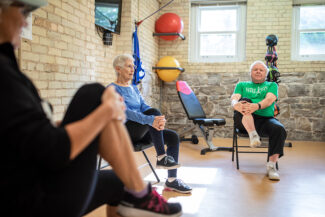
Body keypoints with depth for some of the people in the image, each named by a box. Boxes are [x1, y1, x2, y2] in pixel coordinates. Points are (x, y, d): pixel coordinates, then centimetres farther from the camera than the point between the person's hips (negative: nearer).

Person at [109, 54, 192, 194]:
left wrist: (159, 120, -19)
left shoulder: (134, 88, 18)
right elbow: (125, 111, -23)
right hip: (123, 132, -7)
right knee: (154, 112, -30)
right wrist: (151, 120, -37)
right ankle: (161, 158, -24)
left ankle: (171, 180, -7)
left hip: (139, 132, 8)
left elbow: (144, 107, 4)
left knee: (173, 137, -11)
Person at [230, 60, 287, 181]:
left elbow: (269, 100, -2)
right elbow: (234, 99, 4)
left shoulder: (271, 85, 21)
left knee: (279, 129, -31)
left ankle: (272, 165, -23)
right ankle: (253, 135, -41)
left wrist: (257, 106, -26)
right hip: (245, 120, 0)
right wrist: (236, 105, -24)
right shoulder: (242, 85, 24)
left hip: (265, 118, 1)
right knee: (245, 100, -30)